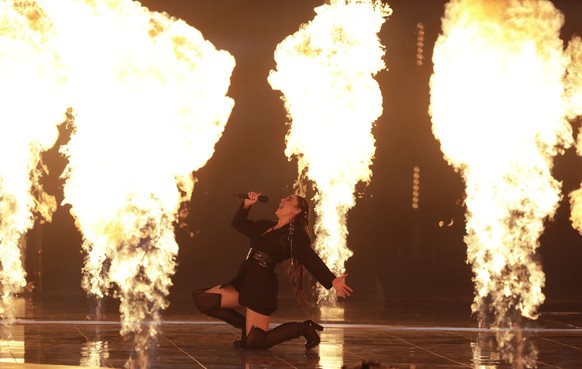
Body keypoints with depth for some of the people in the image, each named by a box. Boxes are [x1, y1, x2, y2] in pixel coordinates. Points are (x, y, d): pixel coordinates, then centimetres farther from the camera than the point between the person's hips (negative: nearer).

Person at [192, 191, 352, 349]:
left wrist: (332, 280, -29)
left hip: (262, 285, -8)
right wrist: (247, 204, 14)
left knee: (254, 343, -11)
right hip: (245, 281, 8)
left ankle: (303, 328, 7)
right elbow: (239, 223, 31)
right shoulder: (266, 227, 18)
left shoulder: (295, 235, -4)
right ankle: (246, 326, 10)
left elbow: (311, 260, -16)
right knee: (202, 300, 1)